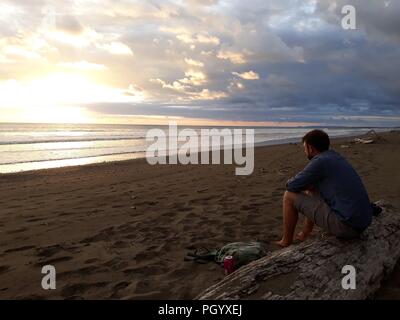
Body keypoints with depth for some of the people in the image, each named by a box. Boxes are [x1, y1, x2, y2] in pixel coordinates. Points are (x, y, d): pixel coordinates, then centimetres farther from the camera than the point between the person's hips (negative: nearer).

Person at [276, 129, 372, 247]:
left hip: (345, 225, -9)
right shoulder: (336, 157, 14)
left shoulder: (320, 161, -13)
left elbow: (291, 186, -8)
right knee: (313, 193, 29)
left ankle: (286, 242, 17)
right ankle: (303, 236, 37)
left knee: (289, 196, 0)